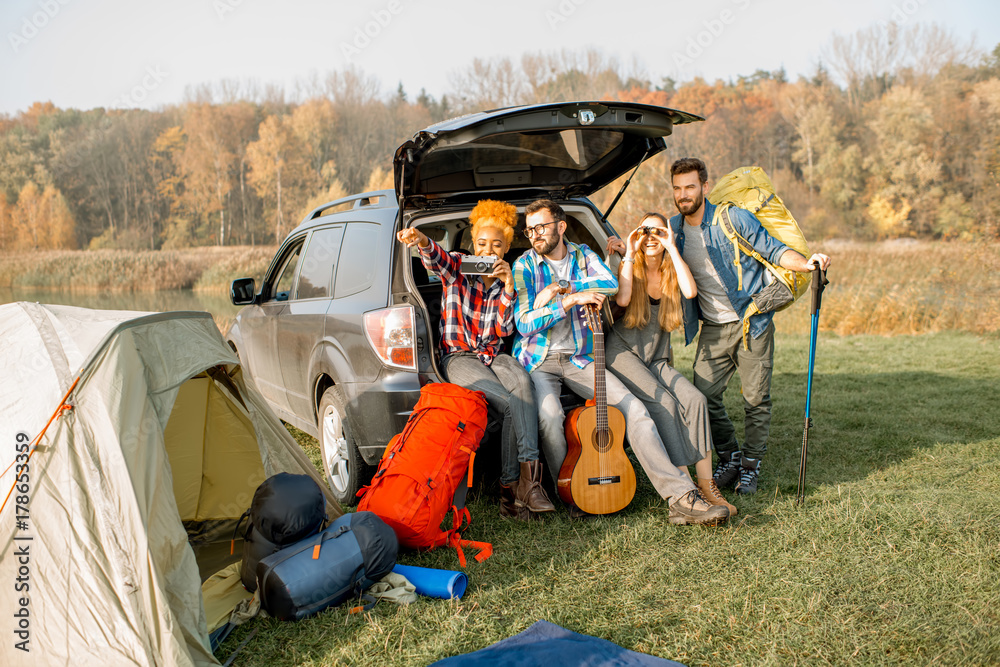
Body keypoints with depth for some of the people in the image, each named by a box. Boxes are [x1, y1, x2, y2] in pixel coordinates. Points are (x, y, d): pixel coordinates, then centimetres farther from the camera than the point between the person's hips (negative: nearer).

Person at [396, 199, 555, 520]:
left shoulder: (508, 279, 12)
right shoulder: (458, 267, 3)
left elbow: (505, 331, 2)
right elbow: (436, 258, -22)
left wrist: (508, 286, -10)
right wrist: (422, 241, -47)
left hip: (494, 355, 3)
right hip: (459, 357, -3)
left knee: (521, 382, -33)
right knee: (513, 403, -30)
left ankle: (512, 483, -36)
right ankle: (527, 475, -23)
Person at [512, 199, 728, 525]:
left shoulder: (583, 255, 7)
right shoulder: (524, 265, -2)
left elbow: (610, 284, -14)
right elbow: (524, 323, -14)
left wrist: (559, 287, -17)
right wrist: (572, 299, -21)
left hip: (579, 359, 3)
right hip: (538, 361, -3)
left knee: (634, 408, -12)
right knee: (549, 415, -33)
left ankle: (680, 497, -13)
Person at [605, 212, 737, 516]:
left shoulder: (671, 272, 9)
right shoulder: (630, 268, 2)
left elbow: (690, 291, -15)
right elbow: (622, 299, -21)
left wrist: (672, 248, -12)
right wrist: (629, 254, -13)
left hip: (657, 360, 4)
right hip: (623, 352, -4)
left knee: (695, 399, -21)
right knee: (665, 402, -27)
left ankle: (706, 485, -17)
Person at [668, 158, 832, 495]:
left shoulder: (733, 218, -8)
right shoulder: (673, 229, 6)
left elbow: (773, 249, -5)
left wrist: (805, 263, -25)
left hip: (752, 322, -3)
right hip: (713, 328, 4)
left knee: (756, 398, 0)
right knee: (704, 394, -4)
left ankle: (751, 464, 18)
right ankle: (729, 457, 18)